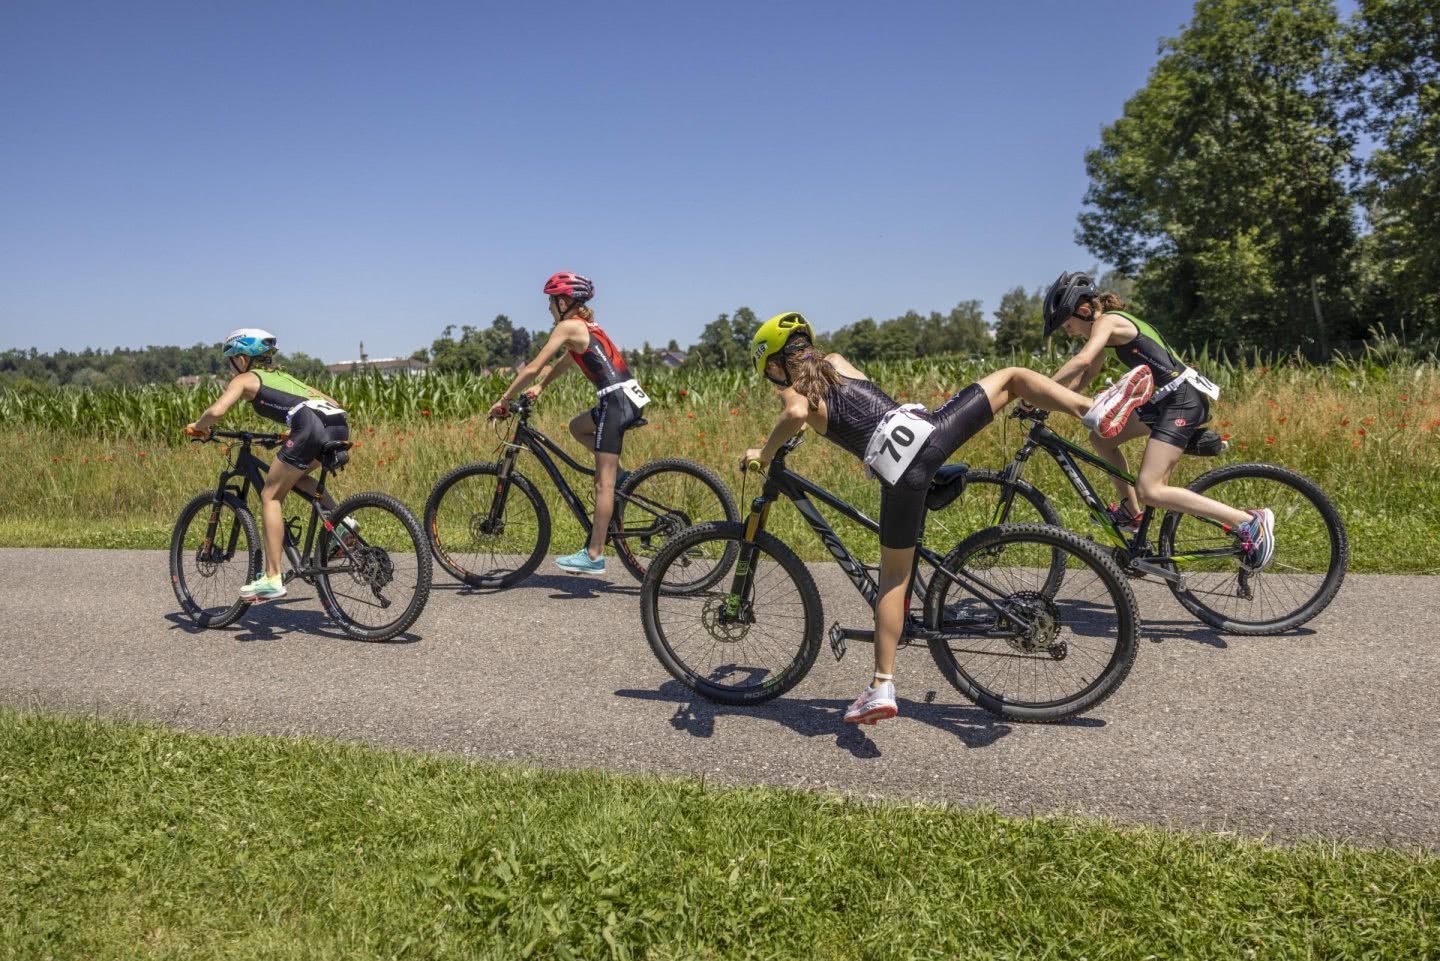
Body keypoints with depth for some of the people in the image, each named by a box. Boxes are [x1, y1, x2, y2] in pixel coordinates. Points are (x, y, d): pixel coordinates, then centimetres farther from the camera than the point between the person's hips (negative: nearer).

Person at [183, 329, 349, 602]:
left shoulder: (244, 379, 18)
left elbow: (217, 411, 1)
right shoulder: (283, 376, 37)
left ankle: (272, 579, 4)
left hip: (312, 426, -7)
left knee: (271, 496, 8)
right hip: (339, 426, 7)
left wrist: (198, 427, 22)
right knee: (295, 477, 30)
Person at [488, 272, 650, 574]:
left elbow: (532, 369, -5)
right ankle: (618, 471, 17)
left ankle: (594, 556, -2)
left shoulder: (567, 326, -4)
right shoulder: (587, 325, 22)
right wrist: (539, 389, 29)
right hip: (627, 397, 9)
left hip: (616, 401, -9)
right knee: (577, 427, 30)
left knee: (603, 482, -6)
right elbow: (563, 365, 33)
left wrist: (503, 401, 2)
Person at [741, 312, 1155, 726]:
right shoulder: (835, 361, 25)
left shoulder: (792, 393, 10)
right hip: (930, 427, 3)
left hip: (899, 470, -3)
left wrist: (765, 452, 1)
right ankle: (1094, 410, 2)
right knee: (1011, 376, 26)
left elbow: (797, 415, -16)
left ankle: (882, 687, 10)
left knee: (895, 575, 11)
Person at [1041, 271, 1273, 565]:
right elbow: (1086, 376, 21)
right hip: (1164, 399, 10)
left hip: (1183, 400, -10)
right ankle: (1130, 514, 24)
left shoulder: (1107, 321, -11)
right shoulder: (1105, 327, 17)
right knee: (1101, 438, 16)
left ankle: (1250, 522, -14)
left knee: (1149, 490, -17)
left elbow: (1081, 361, -29)